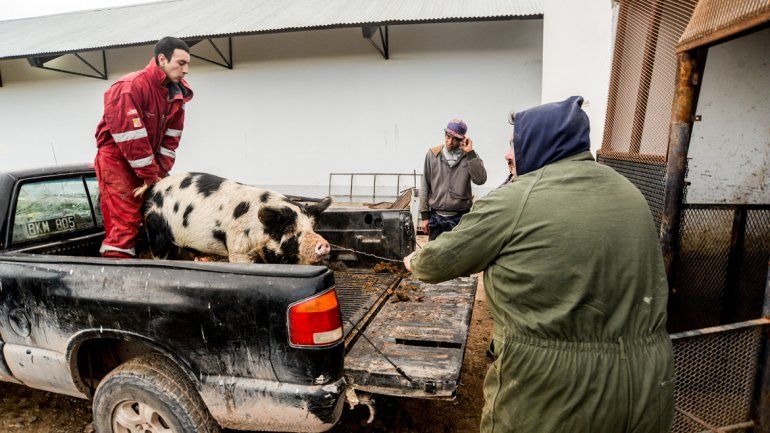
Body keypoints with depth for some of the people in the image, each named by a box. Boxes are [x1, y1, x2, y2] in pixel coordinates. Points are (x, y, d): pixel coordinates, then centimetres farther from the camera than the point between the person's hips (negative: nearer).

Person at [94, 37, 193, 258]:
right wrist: (151, 176, -18)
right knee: (125, 224, -10)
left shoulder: (177, 93, 4)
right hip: (116, 159, -7)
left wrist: (160, 172, -4)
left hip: (148, 164, 7)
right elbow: (130, 137, -22)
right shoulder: (130, 87, -19)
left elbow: (171, 138, 4)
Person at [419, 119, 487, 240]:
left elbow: (480, 179, -15)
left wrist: (470, 153, -15)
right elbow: (425, 186, 4)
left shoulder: (470, 156, 1)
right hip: (436, 217, 1)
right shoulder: (433, 154, 2)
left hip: (460, 218, -1)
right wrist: (424, 216, 2)